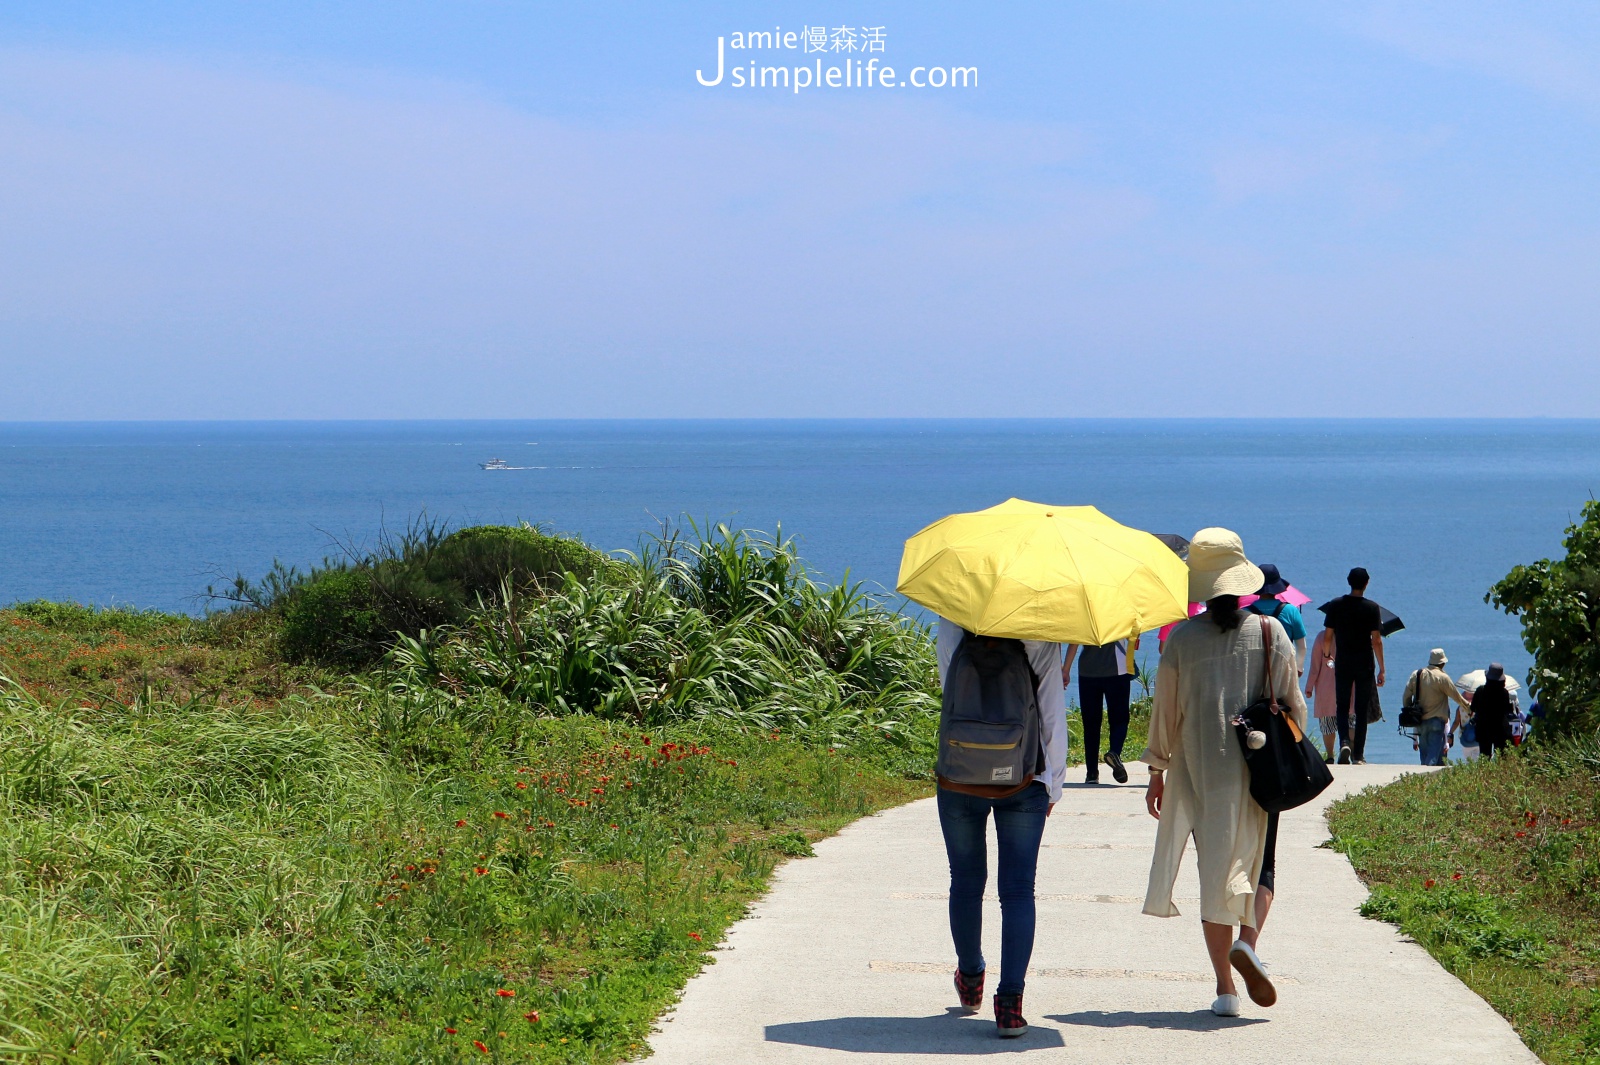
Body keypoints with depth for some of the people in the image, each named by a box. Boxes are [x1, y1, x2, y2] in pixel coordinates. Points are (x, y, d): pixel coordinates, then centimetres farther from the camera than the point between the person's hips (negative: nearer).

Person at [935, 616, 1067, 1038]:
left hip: (959, 778, 1)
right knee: (1018, 889, 1)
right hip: (1023, 782, -1)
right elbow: (1052, 715, -3)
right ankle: (1010, 1001, -8)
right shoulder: (1041, 639, -7)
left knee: (966, 884, 16)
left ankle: (971, 980, 34)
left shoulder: (952, 628, -5)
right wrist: (1053, 783, 7)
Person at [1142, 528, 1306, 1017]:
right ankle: (1249, 938, -15)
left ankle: (1225, 987, 5)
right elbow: (1292, 703, 0)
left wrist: (1157, 772, 9)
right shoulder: (1270, 631, -2)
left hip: (1200, 770, 0)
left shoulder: (1183, 638, -4)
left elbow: (1166, 710, 0)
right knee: (1260, 863, 14)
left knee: (1215, 869, 7)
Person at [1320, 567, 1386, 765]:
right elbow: (1377, 641, -7)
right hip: (1365, 664, -1)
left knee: (1342, 707, 8)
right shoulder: (1372, 608, -6)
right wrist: (1381, 670, -1)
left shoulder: (1335, 605, -1)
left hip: (1343, 663, 1)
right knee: (1362, 709, 6)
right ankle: (1358, 754, 6)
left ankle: (1344, 743, -17)